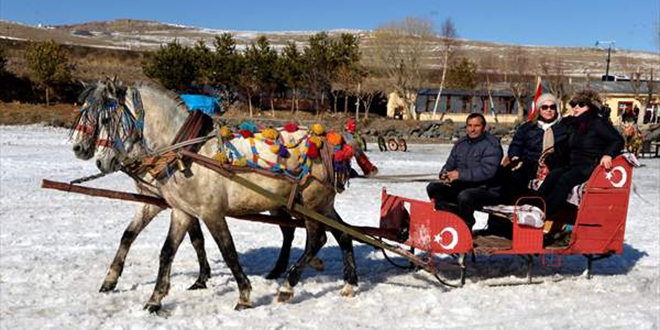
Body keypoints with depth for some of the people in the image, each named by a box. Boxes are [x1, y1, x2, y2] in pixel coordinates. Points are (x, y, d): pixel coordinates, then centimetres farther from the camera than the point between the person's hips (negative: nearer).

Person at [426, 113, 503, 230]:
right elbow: (450, 164, 18)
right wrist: (445, 175, -6)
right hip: (462, 185, 8)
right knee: (433, 188, -5)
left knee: (464, 196, -37)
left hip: (486, 189, -8)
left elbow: (486, 171, -23)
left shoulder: (491, 145, -11)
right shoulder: (461, 143, 13)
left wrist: (460, 175, -23)